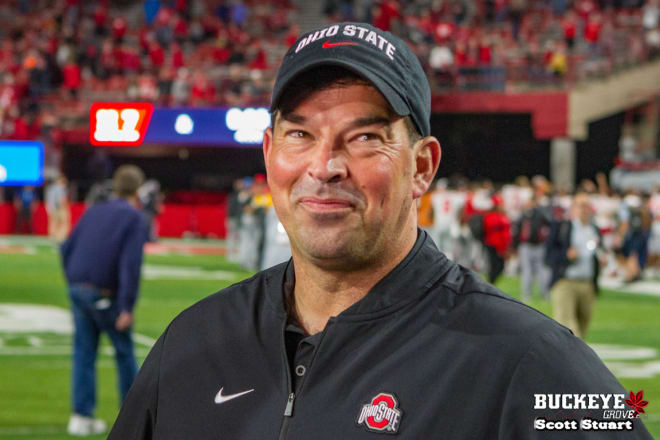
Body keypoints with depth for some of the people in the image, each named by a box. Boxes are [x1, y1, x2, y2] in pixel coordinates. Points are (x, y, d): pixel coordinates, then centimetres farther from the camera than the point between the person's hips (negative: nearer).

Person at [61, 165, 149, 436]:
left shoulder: (94, 211, 12)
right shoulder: (136, 219, -7)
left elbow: (67, 249, 13)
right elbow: (131, 264, -18)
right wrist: (127, 308, -19)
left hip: (79, 290, 5)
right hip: (105, 296, -5)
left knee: (83, 353, 8)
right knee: (124, 352, 10)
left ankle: (81, 416, 4)